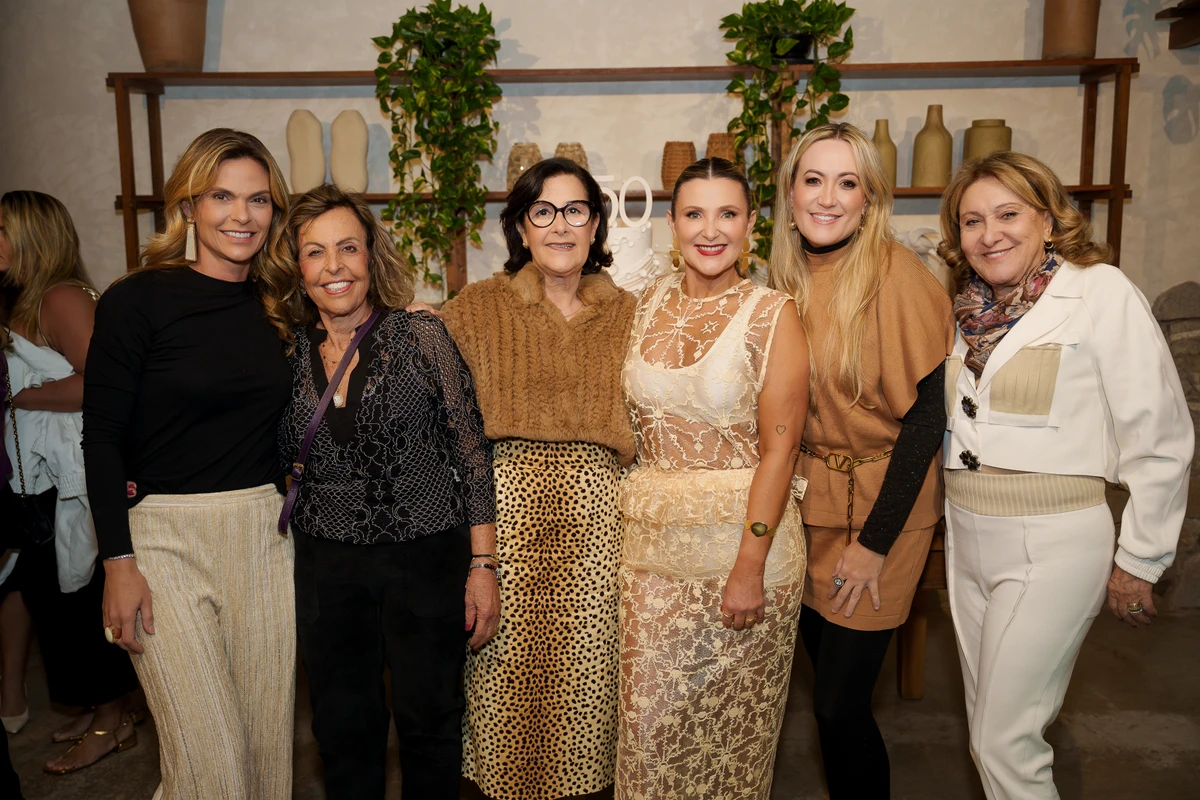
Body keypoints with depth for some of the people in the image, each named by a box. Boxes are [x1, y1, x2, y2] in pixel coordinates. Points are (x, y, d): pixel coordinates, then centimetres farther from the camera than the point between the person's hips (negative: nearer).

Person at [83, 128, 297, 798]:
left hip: (265, 533, 5)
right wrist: (119, 562, -11)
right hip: (166, 535, -4)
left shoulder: (275, 306, 9)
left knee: (270, 737, 11)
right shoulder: (139, 300, -6)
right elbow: (102, 437, -6)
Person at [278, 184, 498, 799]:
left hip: (426, 557, -3)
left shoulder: (421, 337, -9)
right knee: (343, 726, 17)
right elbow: (280, 454, 13)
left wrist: (482, 566, -9)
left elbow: (471, 453, -7)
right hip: (327, 564, 3)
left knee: (429, 720, 13)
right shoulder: (288, 352, 1)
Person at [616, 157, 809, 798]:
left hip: (743, 531, -3)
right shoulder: (652, 302, 6)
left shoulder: (771, 315, -8)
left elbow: (778, 449, -12)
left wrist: (750, 566, -15)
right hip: (652, 541, 4)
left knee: (730, 721, 10)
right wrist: (635, 514, 4)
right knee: (649, 715, 8)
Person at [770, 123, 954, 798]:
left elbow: (928, 412, -16)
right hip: (807, 504, 6)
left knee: (840, 705, 0)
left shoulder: (897, 275, -16)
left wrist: (875, 541, -15)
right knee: (826, 685, 17)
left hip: (877, 509, -6)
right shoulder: (790, 275, 4)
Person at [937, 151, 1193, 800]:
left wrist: (1139, 562, -6)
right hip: (966, 537, 6)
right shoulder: (966, 311, 9)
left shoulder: (1100, 292, -9)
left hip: (1051, 543, -6)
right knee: (988, 727, 16)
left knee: (1004, 740, -1)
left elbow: (1160, 437, -9)